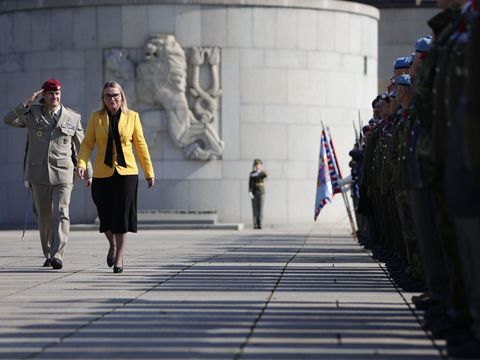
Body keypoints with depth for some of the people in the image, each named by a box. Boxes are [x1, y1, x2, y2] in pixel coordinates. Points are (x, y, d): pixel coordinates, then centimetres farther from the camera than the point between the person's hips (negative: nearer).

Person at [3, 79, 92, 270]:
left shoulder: (73, 118, 6)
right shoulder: (32, 113, 5)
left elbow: (81, 147, 13)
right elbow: (8, 120, -10)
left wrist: (88, 173, 14)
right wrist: (27, 102, -16)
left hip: (63, 173, -1)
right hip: (38, 173, 1)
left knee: (61, 213, -15)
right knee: (44, 216, 8)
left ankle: (57, 255, -22)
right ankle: (48, 254, 21)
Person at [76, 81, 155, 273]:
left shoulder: (132, 117, 4)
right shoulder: (96, 117, 5)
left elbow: (140, 145, 7)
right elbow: (87, 143, 0)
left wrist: (149, 172, 6)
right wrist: (81, 164, -17)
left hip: (126, 172, -1)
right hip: (102, 173, 1)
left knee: (122, 214, -6)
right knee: (106, 215, 4)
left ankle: (119, 256, 1)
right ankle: (112, 245, 32)